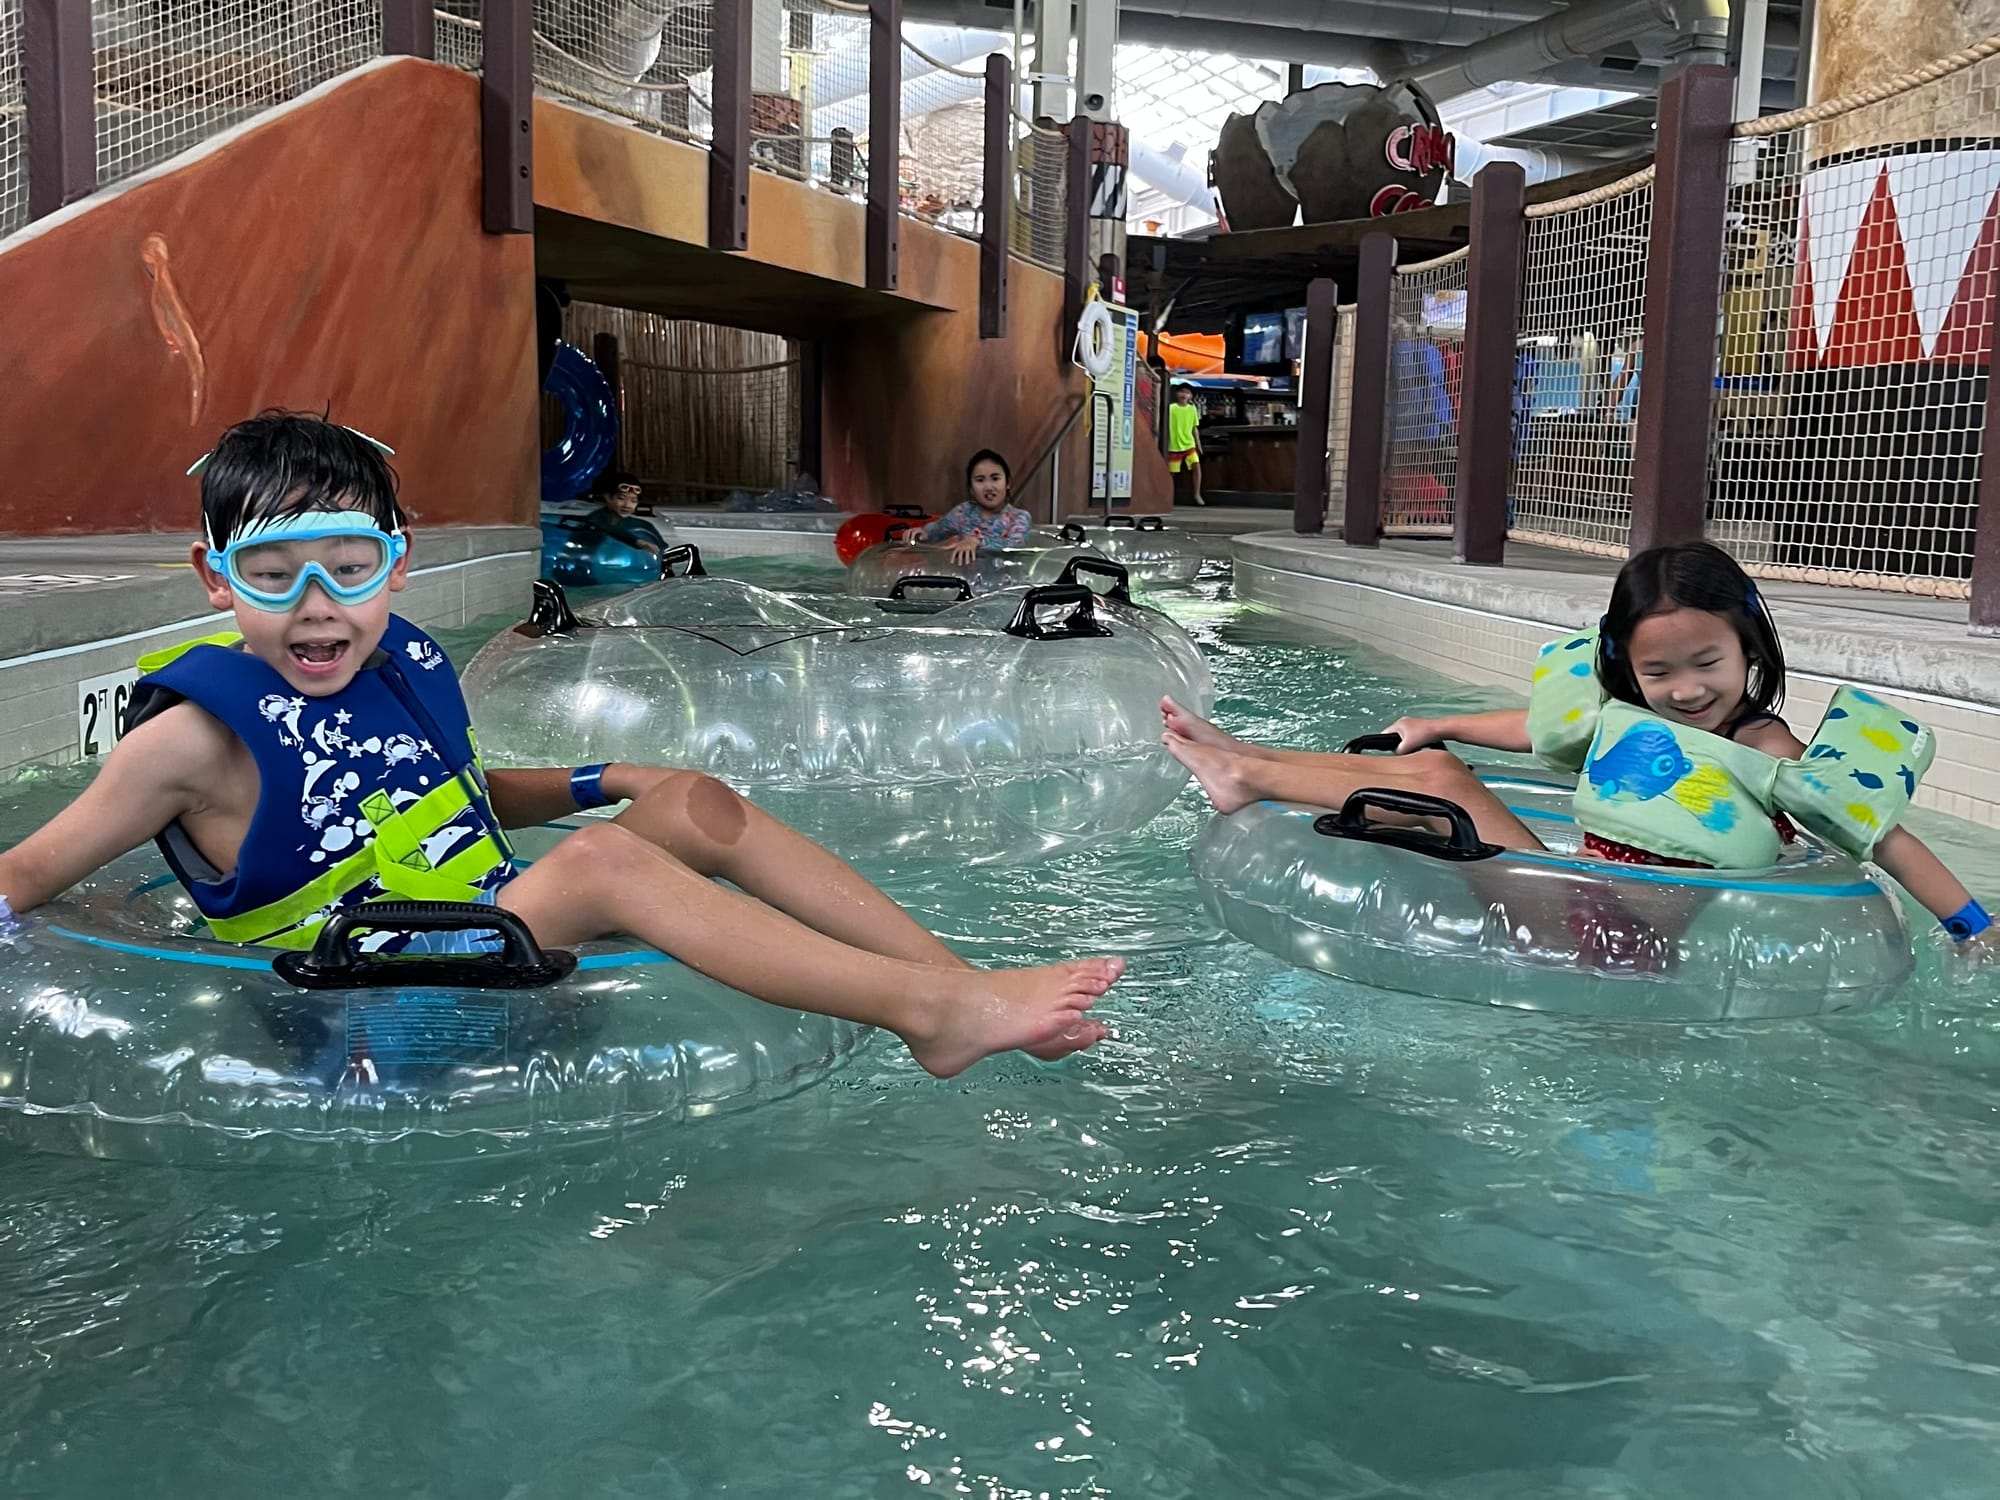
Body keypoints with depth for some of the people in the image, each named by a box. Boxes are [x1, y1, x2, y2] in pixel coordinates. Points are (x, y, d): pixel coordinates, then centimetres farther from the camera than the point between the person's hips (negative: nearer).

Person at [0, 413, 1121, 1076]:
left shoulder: (407, 664, 6)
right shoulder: (201, 734, -11)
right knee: (602, 857, -29)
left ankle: (957, 972, -12)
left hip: (499, 939, 7)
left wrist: (594, 782, 9)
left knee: (693, 805, -7)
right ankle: (926, 1009, -35)